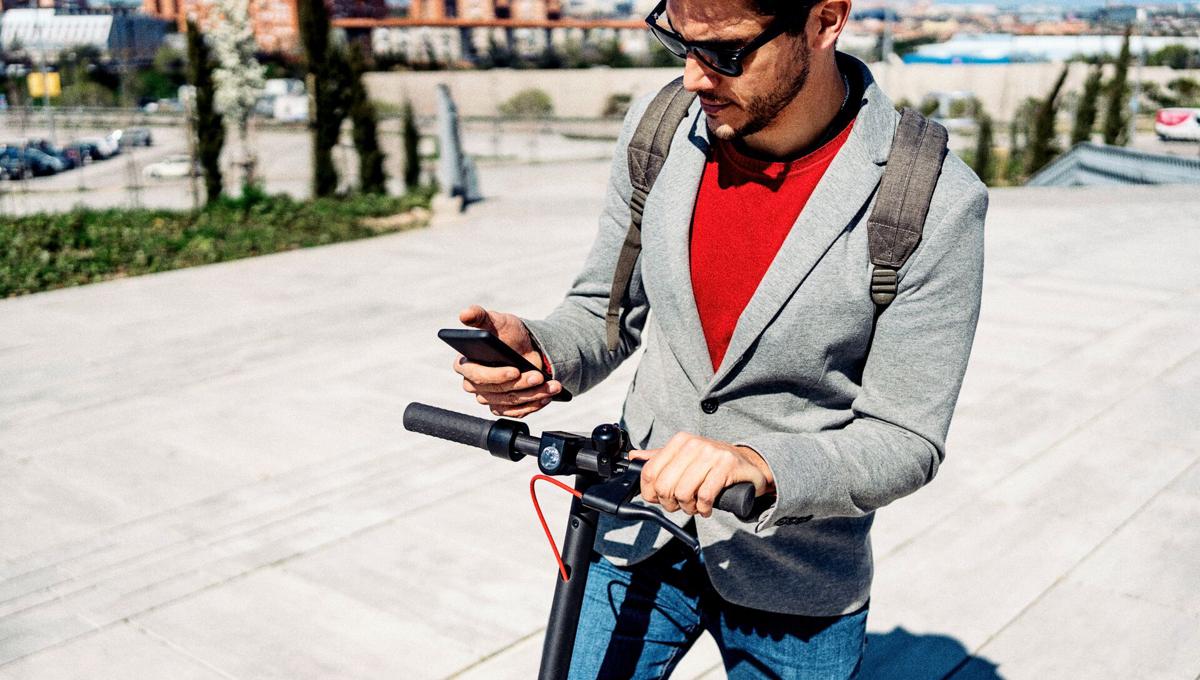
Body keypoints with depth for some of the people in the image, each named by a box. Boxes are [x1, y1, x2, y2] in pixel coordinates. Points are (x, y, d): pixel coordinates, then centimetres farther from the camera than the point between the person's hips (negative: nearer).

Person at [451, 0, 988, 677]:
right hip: (638, 538, 3)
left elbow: (905, 441, -16)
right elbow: (608, 310, 3)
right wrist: (538, 350, -19)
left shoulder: (936, 204, -21)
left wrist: (758, 467, -34)